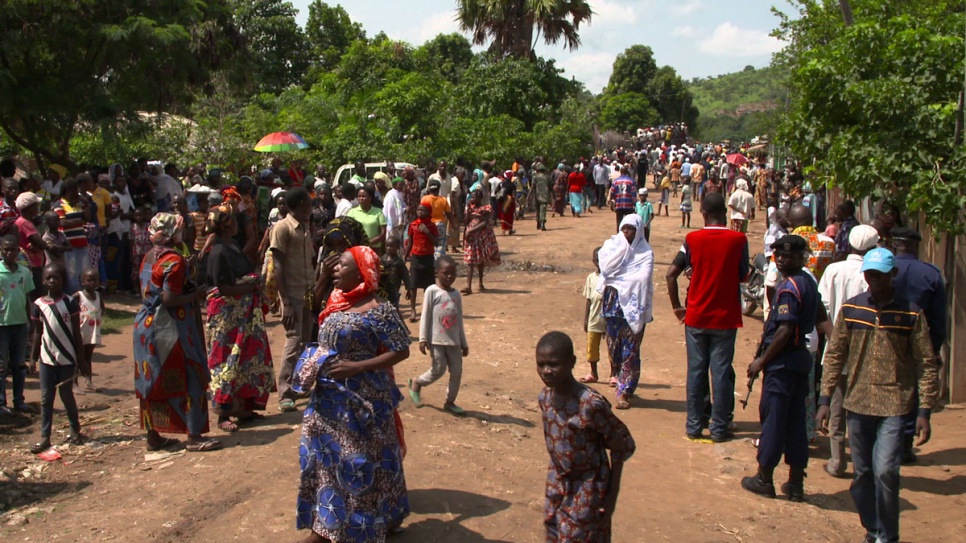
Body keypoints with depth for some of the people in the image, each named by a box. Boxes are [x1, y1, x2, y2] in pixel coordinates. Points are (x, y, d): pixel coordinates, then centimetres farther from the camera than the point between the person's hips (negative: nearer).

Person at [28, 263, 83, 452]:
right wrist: (33, 357, 5)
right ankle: (45, 437, 8)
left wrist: (79, 357, -1)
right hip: (47, 358, 2)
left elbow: (76, 332, -1)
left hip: (66, 358, -2)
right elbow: (37, 333, 6)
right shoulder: (38, 305, 0)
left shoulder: (70, 303, -4)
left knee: (66, 395, 8)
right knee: (46, 398, 4)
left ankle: (75, 431, 23)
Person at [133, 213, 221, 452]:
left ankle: (154, 437, 21)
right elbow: (169, 299, -22)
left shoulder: (148, 257, 9)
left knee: (153, 382, 13)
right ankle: (194, 436, 4)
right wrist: (195, 295, -9)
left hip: (146, 324, 9)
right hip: (169, 329, -9)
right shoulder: (174, 260, -17)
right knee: (189, 379, 1)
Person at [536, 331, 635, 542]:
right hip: (558, 486, 6)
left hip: (588, 491, -6)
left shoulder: (591, 404, -26)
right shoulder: (545, 397, -7)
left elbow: (622, 446, -17)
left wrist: (612, 495, -14)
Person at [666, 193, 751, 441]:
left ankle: (694, 424, 14)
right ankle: (719, 427, 9)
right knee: (721, 371, 5)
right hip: (725, 317, -1)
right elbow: (744, 276, 3)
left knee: (696, 371, 9)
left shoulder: (692, 239, -5)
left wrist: (676, 306, 2)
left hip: (696, 316, 1)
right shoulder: (738, 239, -7)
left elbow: (671, 274, -8)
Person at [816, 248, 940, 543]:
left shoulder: (910, 313, -3)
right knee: (862, 473, 10)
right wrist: (825, 400, 2)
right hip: (857, 404, 3)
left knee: (885, 471, -14)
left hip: (893, 405, -3)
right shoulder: (850, 309, 3)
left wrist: (924, 412, -6)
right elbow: (834, 356, 7)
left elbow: (926, 364, -1)